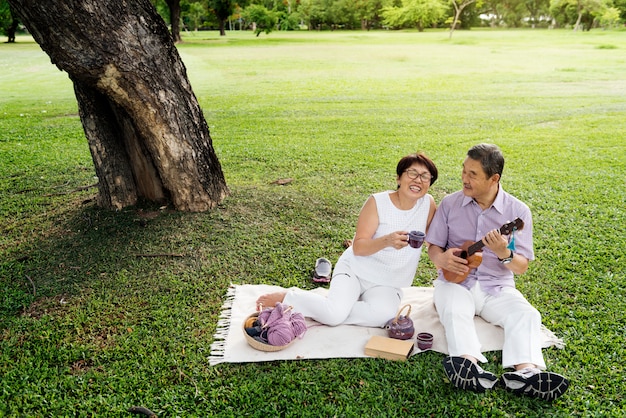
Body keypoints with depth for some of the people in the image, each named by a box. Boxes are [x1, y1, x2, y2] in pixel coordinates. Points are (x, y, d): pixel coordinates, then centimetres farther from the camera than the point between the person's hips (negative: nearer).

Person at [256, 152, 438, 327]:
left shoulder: (428, 204, -5)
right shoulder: (377, 202, -13)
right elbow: (358, 247, -16)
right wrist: (387, 240, -33)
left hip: (386, 283, 3)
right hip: (355, 269, -3)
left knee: (383, 315, -30)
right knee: (335, 313, -28)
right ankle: (287, 298, 0)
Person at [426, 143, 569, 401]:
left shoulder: (518, 211, -2)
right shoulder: (450, 203, 1)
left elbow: (522, 267, -2)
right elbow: (433, 246, 6)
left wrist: (504, 254, -25)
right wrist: (441, 257, -19)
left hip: (497, 287, 1)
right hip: (456, 282, 0)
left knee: (527, 315, -27)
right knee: (454, 311, -33)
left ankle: (526, 371, -47)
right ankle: (468, 363, -54)